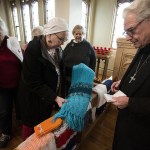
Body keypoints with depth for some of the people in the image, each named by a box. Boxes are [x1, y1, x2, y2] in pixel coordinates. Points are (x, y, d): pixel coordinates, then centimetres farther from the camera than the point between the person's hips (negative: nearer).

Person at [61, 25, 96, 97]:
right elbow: (62, 61, 2)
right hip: (68, 78, 2)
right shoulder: (69, 45, 2)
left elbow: (93, 60, 1)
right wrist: (63, 75, -2)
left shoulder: (87, 45, -3)